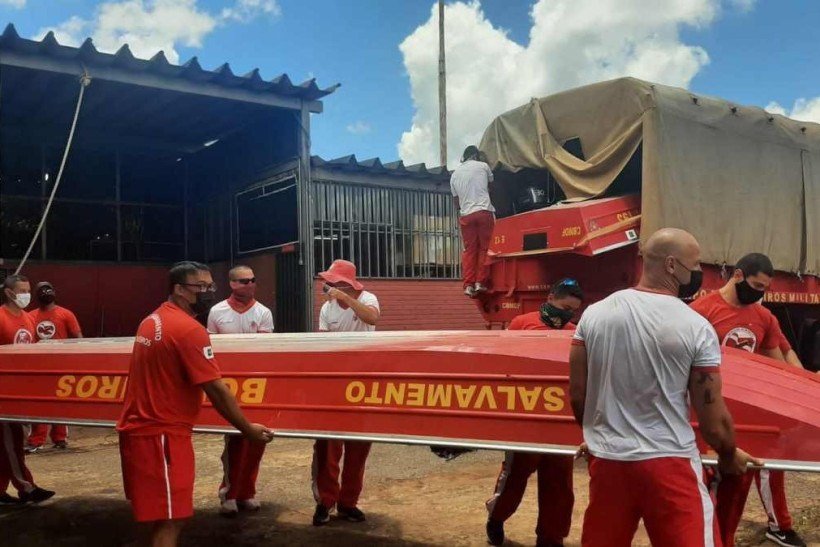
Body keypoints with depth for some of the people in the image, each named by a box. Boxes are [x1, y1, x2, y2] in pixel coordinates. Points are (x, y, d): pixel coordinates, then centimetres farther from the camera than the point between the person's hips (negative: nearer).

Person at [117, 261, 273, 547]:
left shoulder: (152, 321, 11)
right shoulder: (189, 329, -18)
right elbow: (216, 389, -18)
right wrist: (248, 429, -9)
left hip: (138, 429, 9)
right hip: (162, 434, -9)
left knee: (154, 515, 20)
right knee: (169, 520, -3)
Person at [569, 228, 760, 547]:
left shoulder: (594, 314, -1)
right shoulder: (696, 327, -9)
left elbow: (577, 394, 5)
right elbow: (713, 418, -4)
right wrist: (729, 456, 16)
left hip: (607, 459, 4)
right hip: (668, 461, -4)